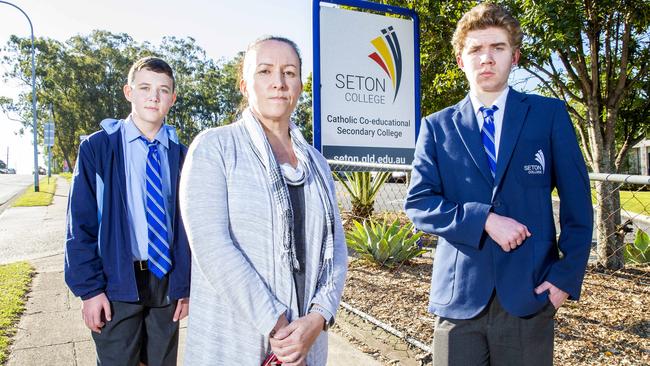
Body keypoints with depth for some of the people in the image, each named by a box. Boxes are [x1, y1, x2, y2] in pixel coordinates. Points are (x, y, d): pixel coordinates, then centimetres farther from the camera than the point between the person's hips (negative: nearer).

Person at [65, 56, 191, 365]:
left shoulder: (181, 155, 2)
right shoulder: (98, 147, -4)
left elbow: (187, 224, 4)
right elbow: (80, 224, -5)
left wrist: (185, 285, 2)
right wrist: (89, 288, -9)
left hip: (167, 282, 3)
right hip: (117, 282, -2)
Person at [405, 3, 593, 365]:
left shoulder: (550, 115, 4)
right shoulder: (437, 126, 5)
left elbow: (577, 203, 4)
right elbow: (418, 202, -2)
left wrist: (568, 276, -4)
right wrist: (484, 219, -15)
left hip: (530, 294, 0)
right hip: (459, 296, 1)